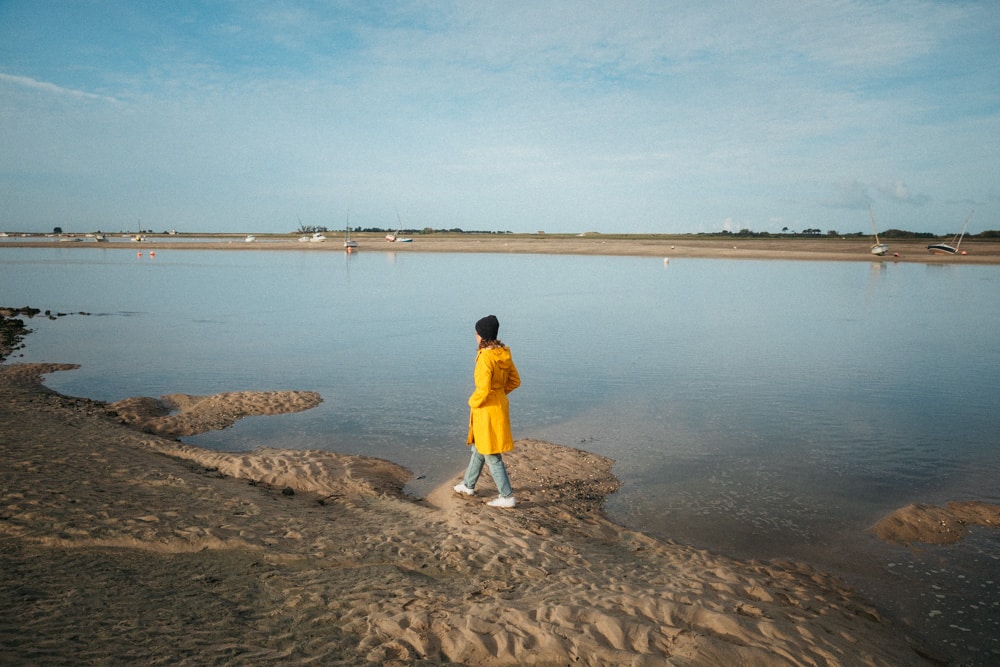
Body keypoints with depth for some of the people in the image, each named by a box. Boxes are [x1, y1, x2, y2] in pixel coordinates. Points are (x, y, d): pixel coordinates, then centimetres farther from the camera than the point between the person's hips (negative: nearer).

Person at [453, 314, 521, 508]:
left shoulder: (486, 358, -25)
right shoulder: (504, 353, 1)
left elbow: (483, 390, -28)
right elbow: (515, 381, 9)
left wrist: (473, 402, -10)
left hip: (487, 410, -9)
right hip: (500, 404, 9)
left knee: (492, 456, 3)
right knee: (479, 448, 24)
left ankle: (507, 497, 10)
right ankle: (468, 485, 39)